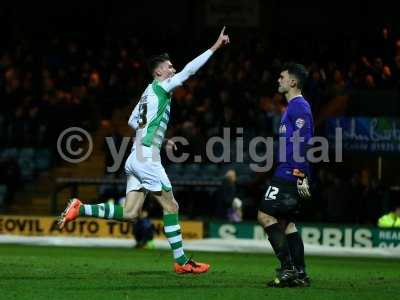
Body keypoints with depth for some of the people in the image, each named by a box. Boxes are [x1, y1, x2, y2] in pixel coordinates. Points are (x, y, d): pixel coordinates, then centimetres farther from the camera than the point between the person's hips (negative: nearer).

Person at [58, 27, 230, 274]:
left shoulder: (148, 93, 19)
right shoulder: (160, 88, -5)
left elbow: (132, 121, 28)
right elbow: (190, 70, -10)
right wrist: (216, 46, -8)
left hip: (137, 158, 9)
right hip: (147, 157, -9)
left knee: (130, 213, 3)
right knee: (171, 206, -3)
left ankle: (80, 208, -2)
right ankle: (181, 261, -1)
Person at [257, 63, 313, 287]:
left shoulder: (298, 106, -12)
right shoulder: (294, 106, 20)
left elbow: (302, 144, -20)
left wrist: (301, 176, -24)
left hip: (289, 176, -10)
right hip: (288, 174, 10)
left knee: (266, 216, -10)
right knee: (286, 221, 12)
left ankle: (288, 269, -13)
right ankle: (300, 274, 11)